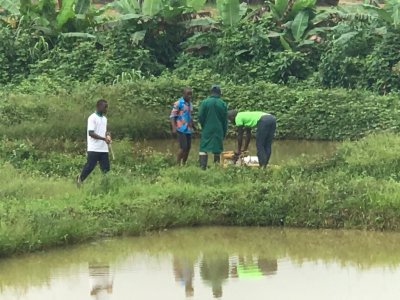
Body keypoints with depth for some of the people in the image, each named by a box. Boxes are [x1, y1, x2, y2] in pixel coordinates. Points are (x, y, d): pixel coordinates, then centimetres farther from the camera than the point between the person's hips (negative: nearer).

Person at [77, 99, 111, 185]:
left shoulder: (104, 118, 15)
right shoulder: (93, 118, -9)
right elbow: (91, 133, -17)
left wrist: (107, 135, 2)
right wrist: (104, 138, -21)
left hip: (104, 149, 7)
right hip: (94, 149, -7)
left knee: (106, 168, 1)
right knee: (90, 166, -2)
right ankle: (80, 179, 17)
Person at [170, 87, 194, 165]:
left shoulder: (190, 104, 14)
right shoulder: (178, 104, -8)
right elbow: (172, 116, -10)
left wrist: (193, 126, 24)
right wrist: (174, 128, -20)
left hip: (188, 130, 7)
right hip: (181, 130, -7)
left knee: (188, 148, 7)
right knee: (183, 148, -12)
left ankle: (184, 164, 15)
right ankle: (178, 164, -5)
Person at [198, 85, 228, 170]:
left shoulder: (205, 102, -6)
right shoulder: (223, 104, -1)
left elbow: (200, 117, -3)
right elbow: (225, 120, 5)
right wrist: (224, 132, 15)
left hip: (207, 130, -1)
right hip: (219, 130, 1)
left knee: (203, 148, 1)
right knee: (217, 150, 7)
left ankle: (203, 165, -11)